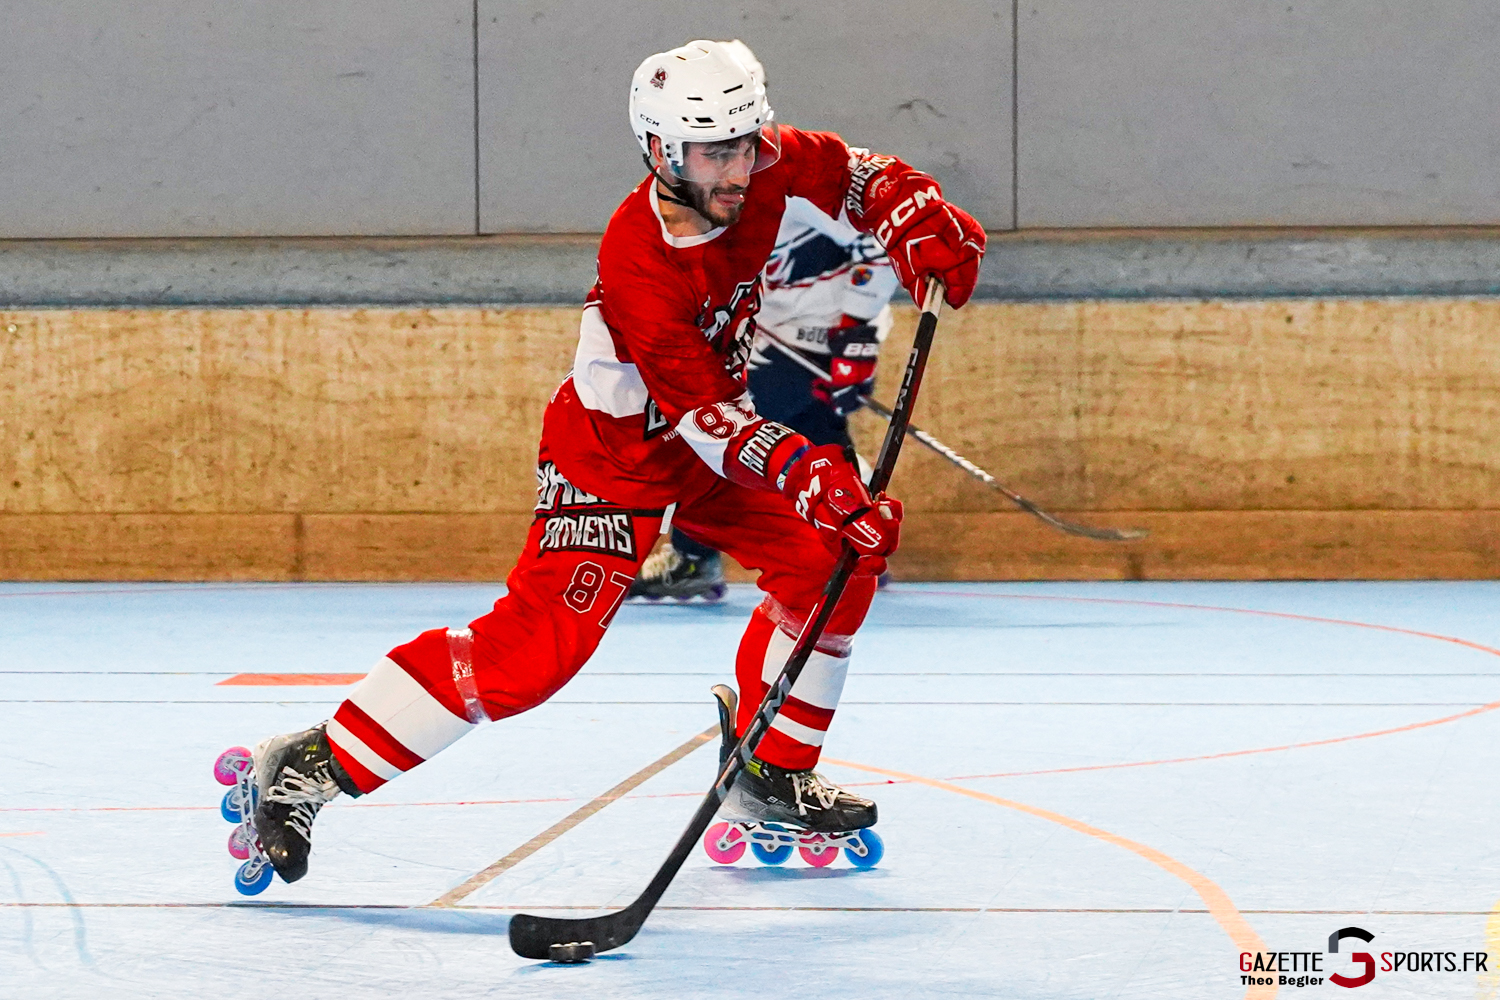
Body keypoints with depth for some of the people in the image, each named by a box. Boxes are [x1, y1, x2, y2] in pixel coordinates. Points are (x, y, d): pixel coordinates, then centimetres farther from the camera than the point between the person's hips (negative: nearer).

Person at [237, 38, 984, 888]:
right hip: (611, 452, -8)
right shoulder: (638, 261, -33)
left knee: (834, 558, 1)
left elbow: (847, 171, 6)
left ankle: (771, 776, 16)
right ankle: (310, 769, -19)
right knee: (541, 642, -21)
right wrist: (806, 472, -43)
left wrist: (919, 219, -13)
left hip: (707, 432, 8)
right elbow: (701, 412, -33)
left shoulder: (760, 174, -14)